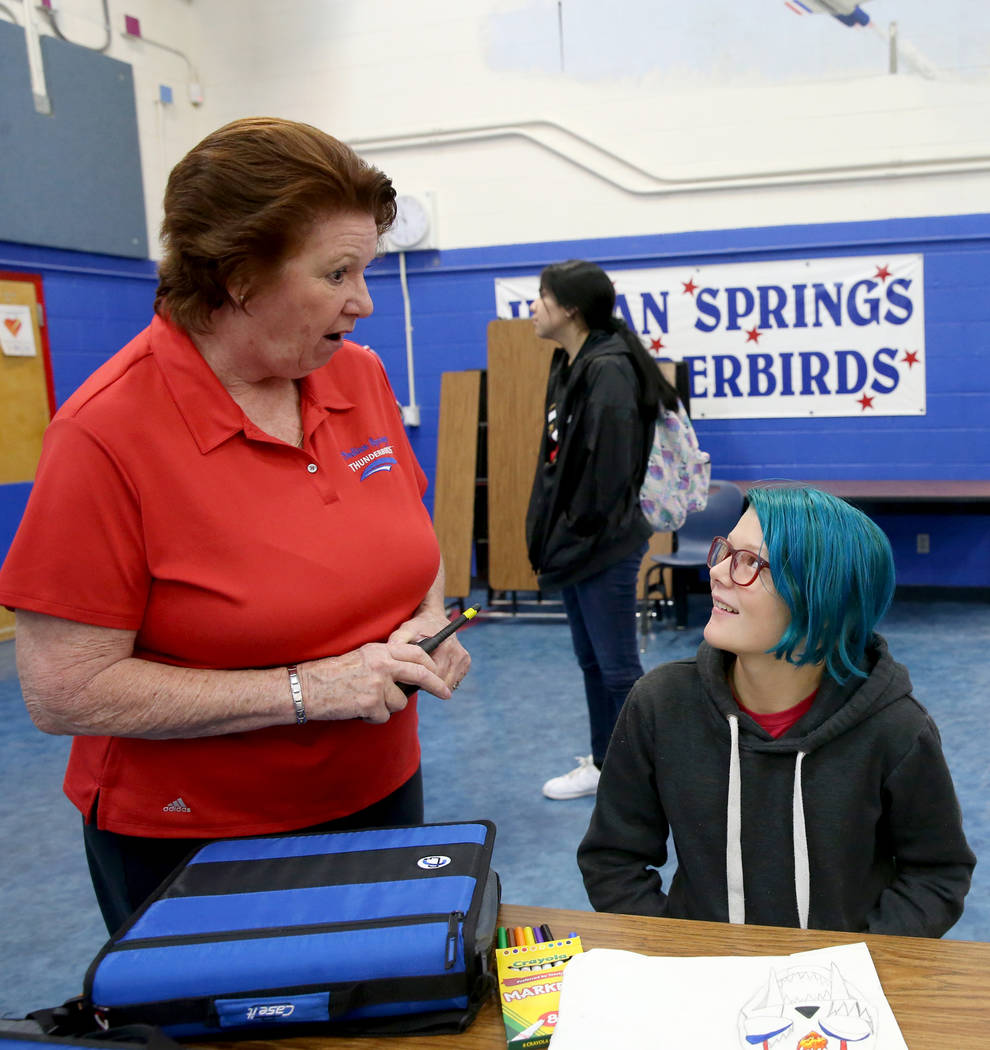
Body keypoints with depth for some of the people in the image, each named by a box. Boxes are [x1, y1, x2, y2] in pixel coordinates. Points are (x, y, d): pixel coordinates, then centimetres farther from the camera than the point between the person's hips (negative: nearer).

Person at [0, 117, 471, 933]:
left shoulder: (361, 377, -4)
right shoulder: (109, 433, -22)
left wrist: (430, 621, -9)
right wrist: (309, 690, -25)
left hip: (380, 796, 6)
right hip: (193, 846, -5)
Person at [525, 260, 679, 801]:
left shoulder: (608, 370, -18)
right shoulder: (569, 366, 12)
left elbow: (609, 468, -24)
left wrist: (582, 533, -16)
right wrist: (550, 532, 10)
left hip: (603, 545, -10)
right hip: (574, 541, 10)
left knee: (616, 666, 1)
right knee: (591, 660, 18)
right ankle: (606, 761, 32)